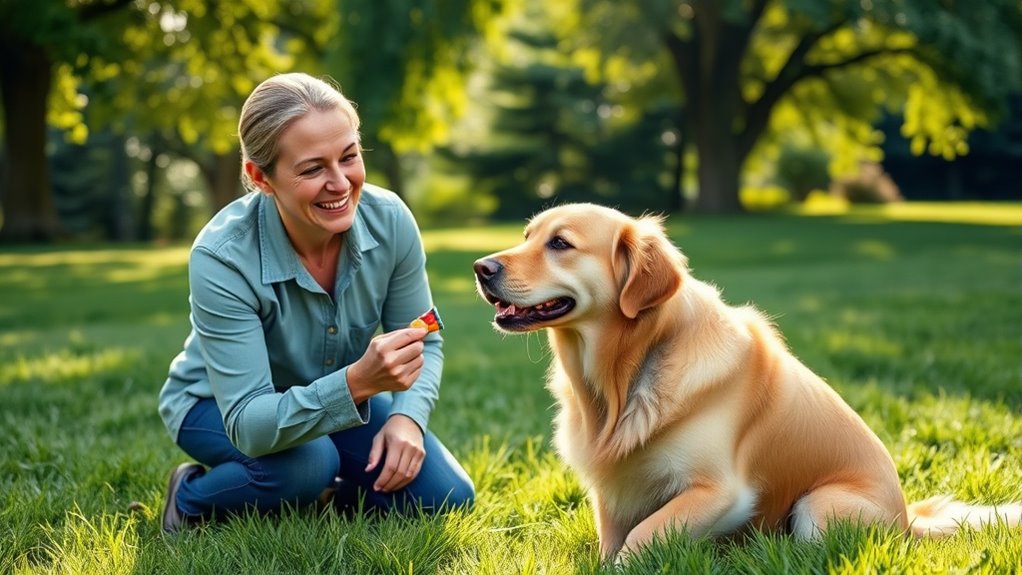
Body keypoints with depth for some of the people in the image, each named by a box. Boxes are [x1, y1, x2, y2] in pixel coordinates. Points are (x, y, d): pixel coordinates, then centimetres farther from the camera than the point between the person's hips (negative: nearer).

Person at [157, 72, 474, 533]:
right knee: (306, 462, -35)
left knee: (444, 496, -12)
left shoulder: (388, 219, -22)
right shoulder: (221, 257, -34)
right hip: (218, 405, -4)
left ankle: (318, 491, 14)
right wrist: (358, 382, -52)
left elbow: (423, 344, -7)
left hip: (337, 396, 4)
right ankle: (191, 498, -3)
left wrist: (407, 416, -27)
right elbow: (249, 423, -37)